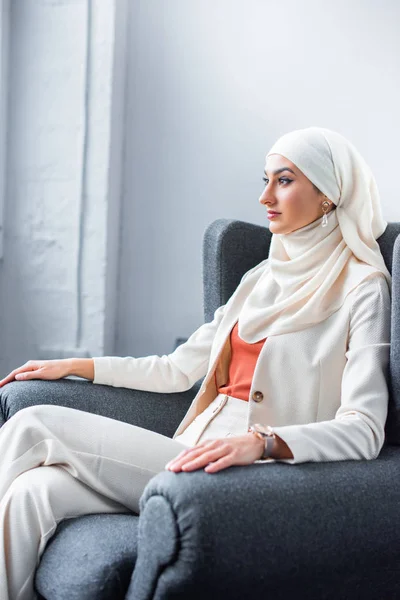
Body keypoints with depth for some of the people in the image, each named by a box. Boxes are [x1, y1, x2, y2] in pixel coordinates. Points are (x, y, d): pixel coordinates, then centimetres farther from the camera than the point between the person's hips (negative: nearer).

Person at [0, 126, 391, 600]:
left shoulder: (363, 289, -5)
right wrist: (74, 366, 20)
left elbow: (365, 430, -18)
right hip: (199, 452, 7)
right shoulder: (263, 277, 19)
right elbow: (179, 370, 21)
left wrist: (261, 441, -35)